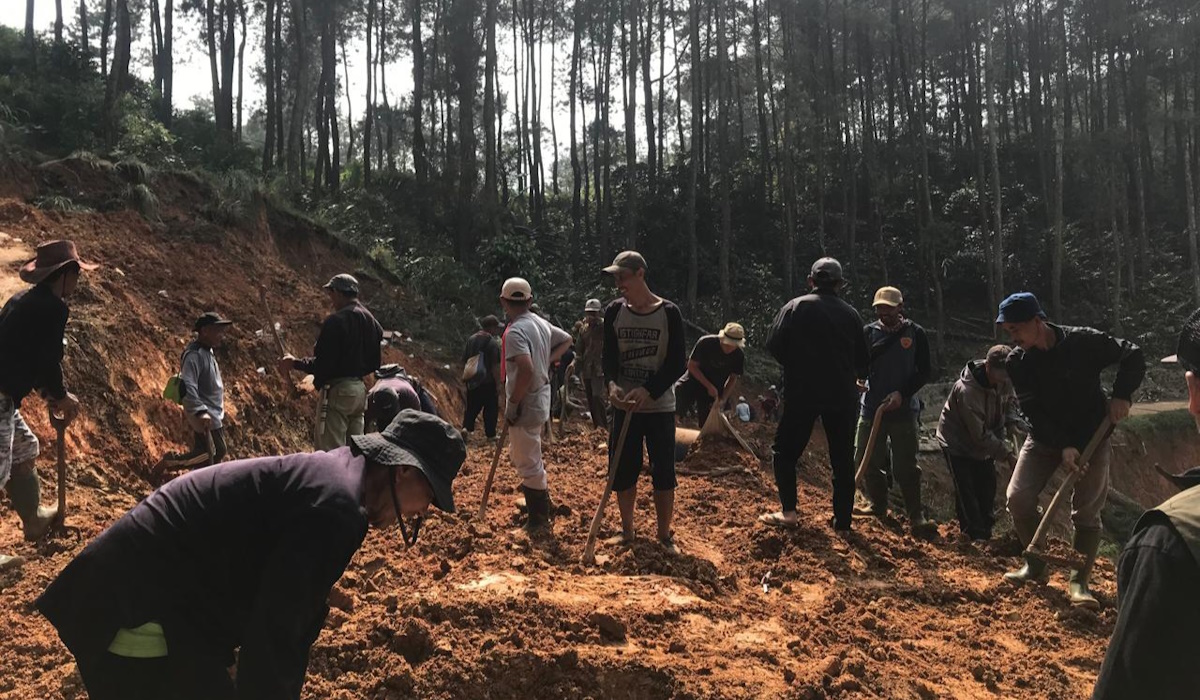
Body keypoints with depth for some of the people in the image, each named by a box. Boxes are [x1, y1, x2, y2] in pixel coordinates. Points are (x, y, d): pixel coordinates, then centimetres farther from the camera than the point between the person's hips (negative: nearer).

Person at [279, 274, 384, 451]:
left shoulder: (335, 321, -14)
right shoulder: (370, 320, 10)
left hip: (338, 391, -8)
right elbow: (375, 362, 15)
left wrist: (295, 363, -3)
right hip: (360, 390, 8)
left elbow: (323, 364, -17)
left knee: (331, 452, -5)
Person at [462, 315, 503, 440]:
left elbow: (464, 360, 12)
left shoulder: (471, 340, 5)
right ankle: (490, 434, 12)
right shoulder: (493, 343, -15)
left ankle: (467, 427, 4)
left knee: (472, 406, 16)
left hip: (472, 381, 6)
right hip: (488, 382, -6)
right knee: (491, 408, 6)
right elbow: (495, 366, -18)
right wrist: (498, 384, -12)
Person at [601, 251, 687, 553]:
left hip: (659, 407, -3)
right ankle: (627, 531, 24)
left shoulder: (668, 313, -8)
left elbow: (678, 364, -8)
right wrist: (612, 384, -17)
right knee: (623, 470, 7)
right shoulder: (614, 311, 2)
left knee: (663, 471, 1)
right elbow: (609, 356, 4)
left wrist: (648, 391, -21)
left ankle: (665, 534, 17)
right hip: (623, 406, 3)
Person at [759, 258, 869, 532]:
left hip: (801, 393, -2)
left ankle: (788, 511, 4)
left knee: (785, 450, 12)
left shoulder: (795, 307, -3)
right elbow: (862, 360, 8)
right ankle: (842, 522, 12)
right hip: (842, 395, 2)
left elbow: (774, 345, -7)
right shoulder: (851, 314, 3)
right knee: (843, 460, 10)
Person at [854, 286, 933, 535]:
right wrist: (891, 336, -14)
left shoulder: (915, 333, 0)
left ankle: (916, 516, 4)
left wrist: (902, 393, -14)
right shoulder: (869, 332, 4)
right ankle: (878, 505, 25)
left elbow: (924, 372, -1)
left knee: (906, 466, -5)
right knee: (868, 461, 6)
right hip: (871, 407, 3)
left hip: (903, 409, -2)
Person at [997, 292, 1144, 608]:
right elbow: (1033, 412, -15)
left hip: (1092, 436, -2)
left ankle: (1079, 582, 9)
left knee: (1087, 513, -2)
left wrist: (1121, 395, -20)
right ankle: (1036, 566, 12)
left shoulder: (1084, 342, -19)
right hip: (1045, 438, 3)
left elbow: (1133, 356, -7)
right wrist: (1062, 446, -25)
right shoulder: (1017, 362, -12)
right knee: (1018, 498, -7)